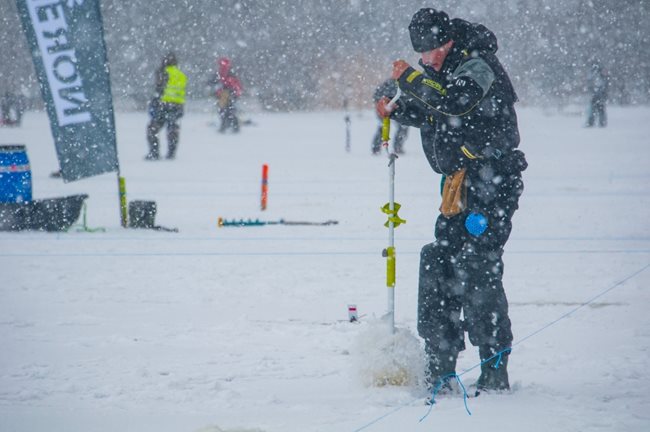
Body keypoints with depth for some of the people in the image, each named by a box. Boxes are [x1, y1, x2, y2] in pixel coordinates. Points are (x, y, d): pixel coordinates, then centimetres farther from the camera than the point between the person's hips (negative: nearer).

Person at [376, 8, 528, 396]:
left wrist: (410, 79, -20)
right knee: (438, 268, 7)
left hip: (491, 184, -10)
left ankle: (496, 370, -10)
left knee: (477, 270, -13)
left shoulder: (477, 64, -11)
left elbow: (456, 103, -29)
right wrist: (396, 111, 15)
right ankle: (441, 369, 12)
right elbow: (435, 116, 31)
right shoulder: (448, 70, 16)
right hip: (460, 187, 10)